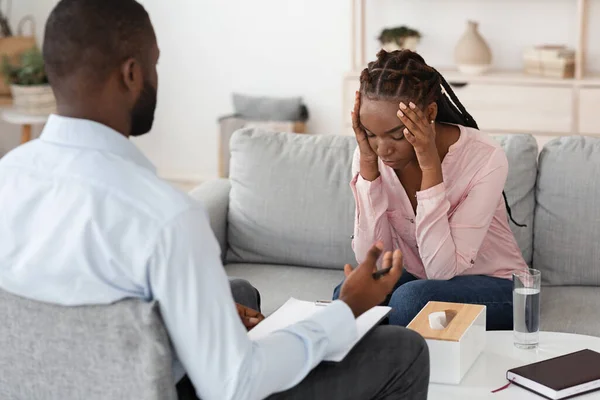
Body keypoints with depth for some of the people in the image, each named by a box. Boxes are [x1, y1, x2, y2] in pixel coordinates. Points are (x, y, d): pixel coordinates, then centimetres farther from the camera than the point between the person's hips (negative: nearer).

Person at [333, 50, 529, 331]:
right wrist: (368, 164, -25)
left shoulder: (485, 159, -25)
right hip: (418, 281, 4)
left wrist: (430, 166, -34)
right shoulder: (372, 152, -12)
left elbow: (442, 270, -28)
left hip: (491, 287, -3)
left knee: (410, 298, -33)